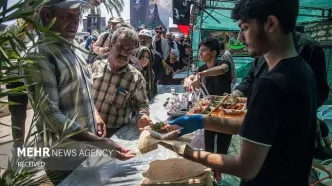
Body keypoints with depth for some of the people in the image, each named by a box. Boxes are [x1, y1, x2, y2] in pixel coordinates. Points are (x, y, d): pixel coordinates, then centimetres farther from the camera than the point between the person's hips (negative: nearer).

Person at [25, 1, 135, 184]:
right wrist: (98, 141, -32)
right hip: (64, 158, -8)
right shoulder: (40, 55, -21)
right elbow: (51, 115, -26)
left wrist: (95, 114, 4)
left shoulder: (73, 45, 5)